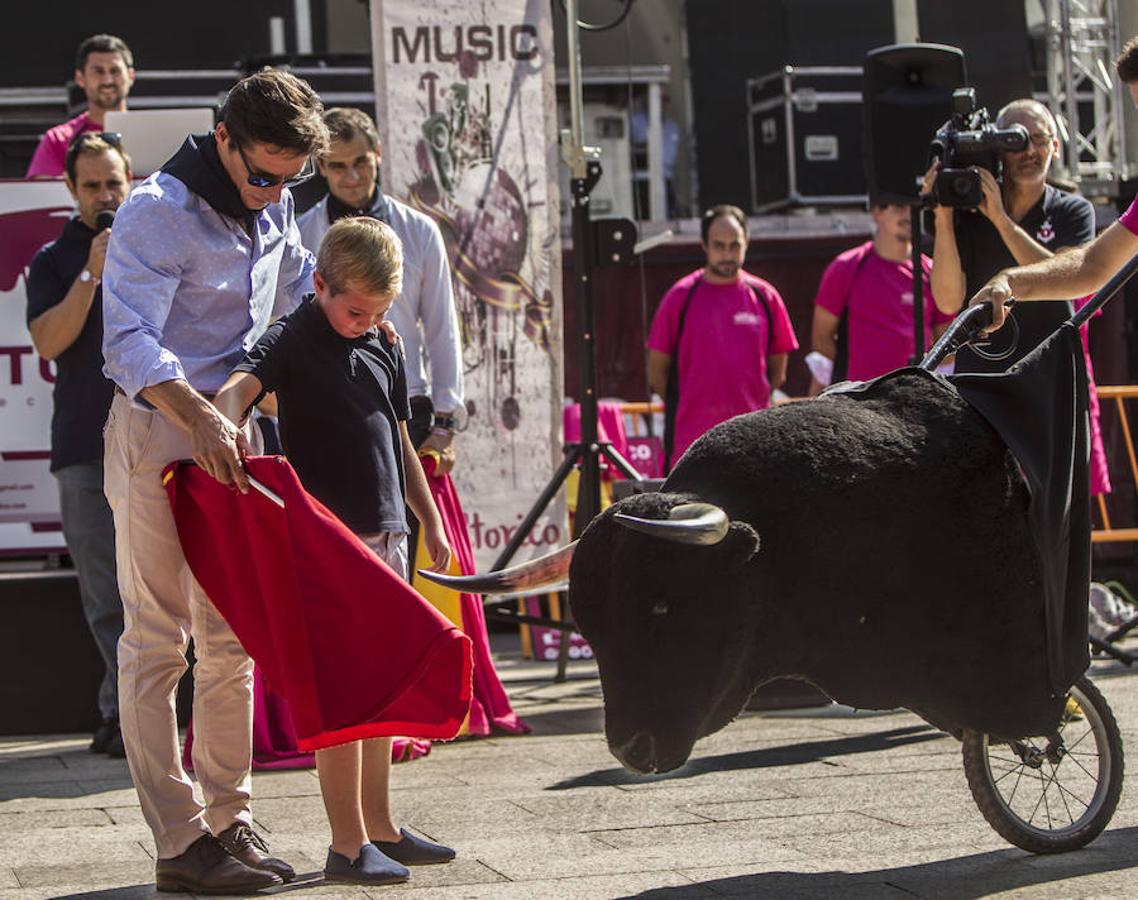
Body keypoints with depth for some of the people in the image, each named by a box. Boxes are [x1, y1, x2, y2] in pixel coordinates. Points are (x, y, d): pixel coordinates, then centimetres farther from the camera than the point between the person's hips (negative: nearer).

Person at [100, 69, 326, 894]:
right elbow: (128, 344, -27)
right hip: (158, 434, -8)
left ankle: (230, 822, 19)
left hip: (233, 436, 8)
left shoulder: (274, 209, 8)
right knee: (157, 642, -5)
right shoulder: (158, 212, -16)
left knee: (231, 640, 11)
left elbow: (301, 286, 28)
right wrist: (198, 415, -42)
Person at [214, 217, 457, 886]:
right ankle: (349, 843, -1)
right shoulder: (294, 341, -8)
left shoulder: (385, 347, 13)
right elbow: (237, 390, -25)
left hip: (387, 535, 7)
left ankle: (381, 826, 22)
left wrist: (432, 523, 22)